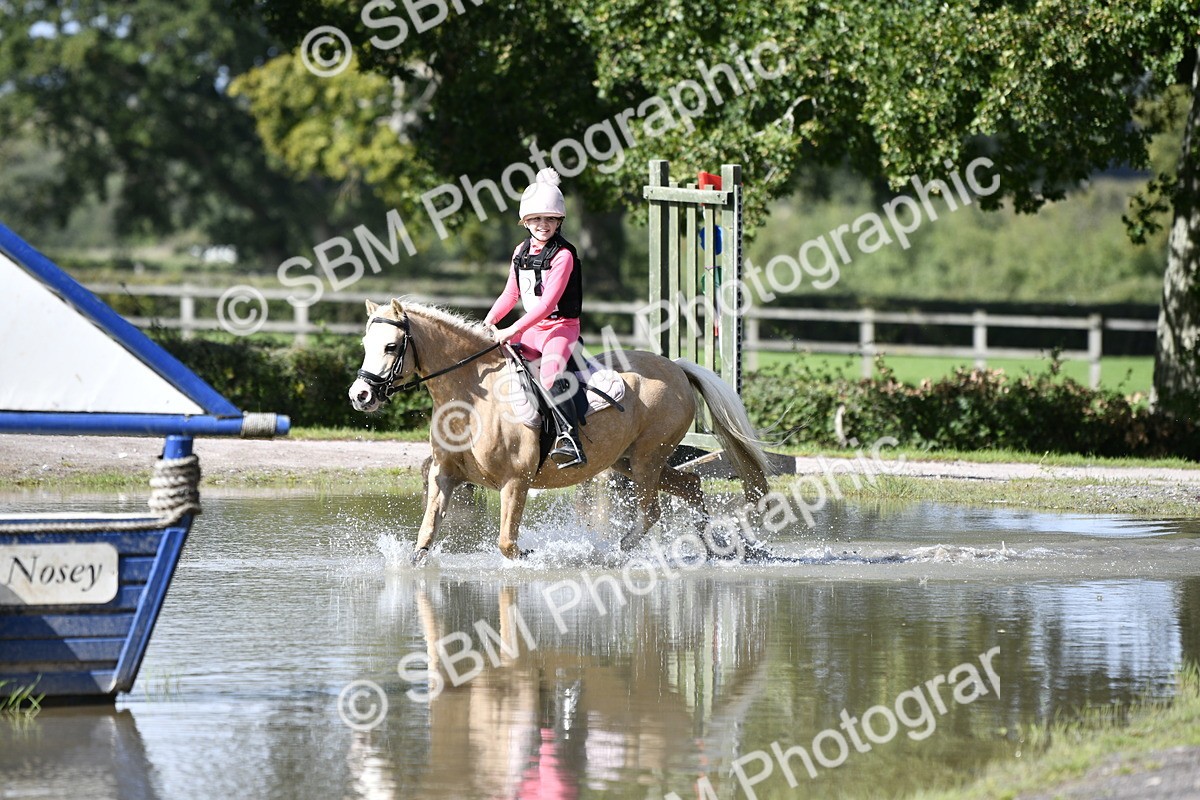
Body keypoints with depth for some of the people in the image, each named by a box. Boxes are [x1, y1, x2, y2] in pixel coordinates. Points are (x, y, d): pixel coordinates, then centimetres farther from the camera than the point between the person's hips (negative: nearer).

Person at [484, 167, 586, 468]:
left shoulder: (563, 256, -15)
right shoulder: (522, 252, 9)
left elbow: (548, 302, -22)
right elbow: (510, 294, 17)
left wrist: (513, 330, -27)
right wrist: (488, 324, 1)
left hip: (561, 326, -8)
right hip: (531, 326, 8)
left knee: (550, 372, -33)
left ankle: (570, 443, -45)